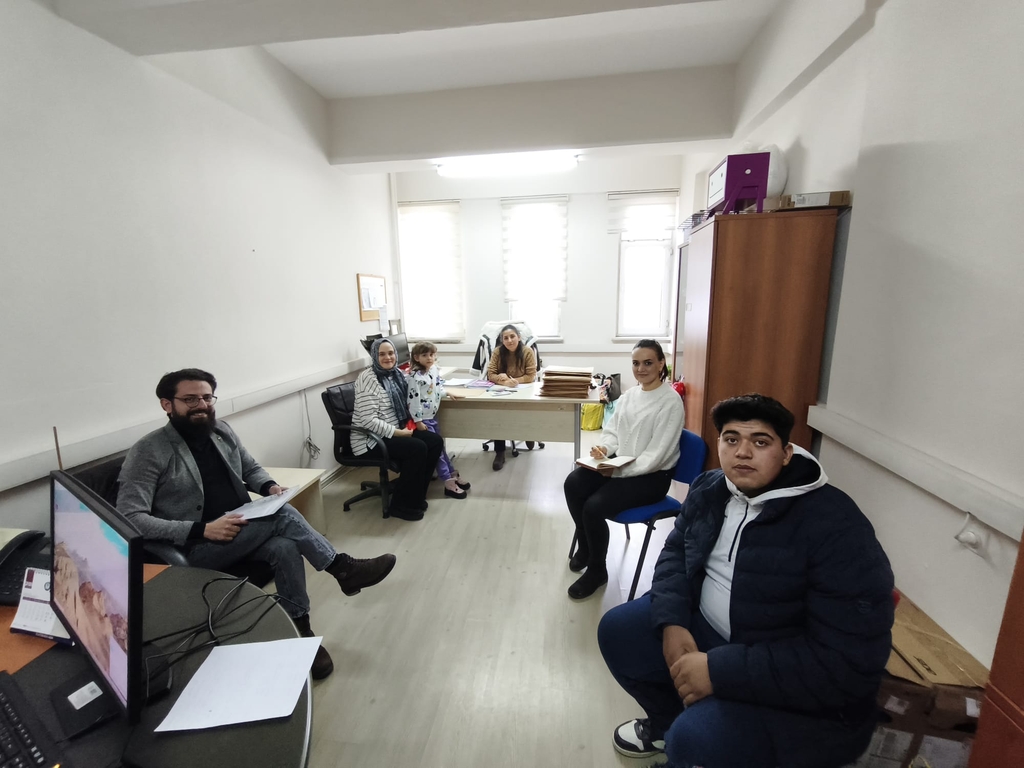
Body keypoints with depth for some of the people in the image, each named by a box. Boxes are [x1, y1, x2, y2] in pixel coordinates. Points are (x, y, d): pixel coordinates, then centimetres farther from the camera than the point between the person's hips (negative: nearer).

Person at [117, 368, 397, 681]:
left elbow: (251, 468, 18)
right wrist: (202, 529, -26)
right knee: (282, 514, -28)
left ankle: (301, 632, -13)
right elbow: (130, 519, -17)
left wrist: (270, 487, -5)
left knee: (285, 547, -27)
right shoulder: (147, 453, -11)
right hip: (196, 548, -5)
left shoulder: (221, 432, 6)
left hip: (243, 532, 5)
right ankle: (343, 568, -17)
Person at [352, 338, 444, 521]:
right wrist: (399, 433, -22)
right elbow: (368, 421, -25)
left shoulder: (396, 374, 7)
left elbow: (405, 403, 21)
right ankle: (401, 505, -9)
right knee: (418, 448, -27)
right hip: (371, 438, -8)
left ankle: (415, 494, 5)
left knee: (436, 441, -9)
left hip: (396, 430, 8)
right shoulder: (368, 379, -19)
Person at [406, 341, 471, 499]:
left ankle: (452, 474, 23)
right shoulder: (415, 376, -21)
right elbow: (413, 399, -22)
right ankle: (448, 482, 2)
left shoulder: (434, 369, 4)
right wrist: (418, 421, -21)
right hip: (423, 418, -7)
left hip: (433, 415, 8)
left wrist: (447, 393, 11)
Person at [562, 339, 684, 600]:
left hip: (652, 475, -7)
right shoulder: (628, 395, 7)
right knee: (573, 483, -16)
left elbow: (656, 455, -20)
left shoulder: (671, 401, -15)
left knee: (594, 506, -24)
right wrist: (603, 448, -11)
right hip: (620, 463, 7)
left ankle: (597, 570, 5)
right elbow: (612, 430, 12)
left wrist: (618, 471, -22)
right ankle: (585, 546, 10)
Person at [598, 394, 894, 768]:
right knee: (617, 631, 3)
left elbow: (848, 661, -27)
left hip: (803, 691, -6)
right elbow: (676, 551, 6)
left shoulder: (836, 527, -25)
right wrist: (672, 622, -12)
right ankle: (669, 721, 30)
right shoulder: (709, 488, -3)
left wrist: (720, 670, -29)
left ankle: (682, 733, 12)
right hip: (706, 627, 7)